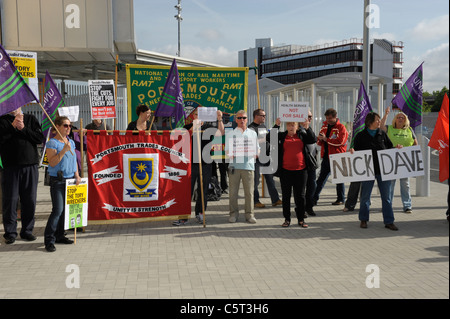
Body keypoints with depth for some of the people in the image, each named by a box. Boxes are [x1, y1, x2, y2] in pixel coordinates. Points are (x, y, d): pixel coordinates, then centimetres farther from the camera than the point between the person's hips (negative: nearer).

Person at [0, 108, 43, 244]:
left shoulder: (31, 119, 12)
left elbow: (40, 138, 0)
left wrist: (23, 129, -9)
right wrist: (12, 126, -13)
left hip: (31, 166, 2)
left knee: (30, 200, 6)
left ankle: (27, 230, 16)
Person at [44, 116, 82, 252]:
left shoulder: (71, 142, 14)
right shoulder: (52, 143, -7)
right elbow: (52, 162, -15)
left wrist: (76, 175, 8)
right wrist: (64, 150, -22)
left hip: (70, 180, 7)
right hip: (57, 180, -7)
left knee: (66, 209, 8)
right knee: (58, 210, -11)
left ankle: (59, 235, 19)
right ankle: (49, 239, -3)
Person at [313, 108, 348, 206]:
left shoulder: (341, 127, -7)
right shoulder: (325, 126, 13)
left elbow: (340, 141, -20)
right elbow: (320, 142, 19)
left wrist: (326, 139, -18)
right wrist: (320, 139, -5)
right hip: (326, 157, 6)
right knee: (321, 178, 7)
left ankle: (341, 199, 17)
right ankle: (314, 198, 8)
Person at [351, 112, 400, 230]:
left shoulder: (382, 134, 8)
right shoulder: (361, 136, 0)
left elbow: (390, 147, 12)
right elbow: (357, 151, 2)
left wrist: (396, 149, -7)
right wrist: (353, 153, -19)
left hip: (383, 169, 2)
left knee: (386, 196, 4)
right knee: (365, 195, 6)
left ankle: (389, 221, 11)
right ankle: (363, 220, 22)